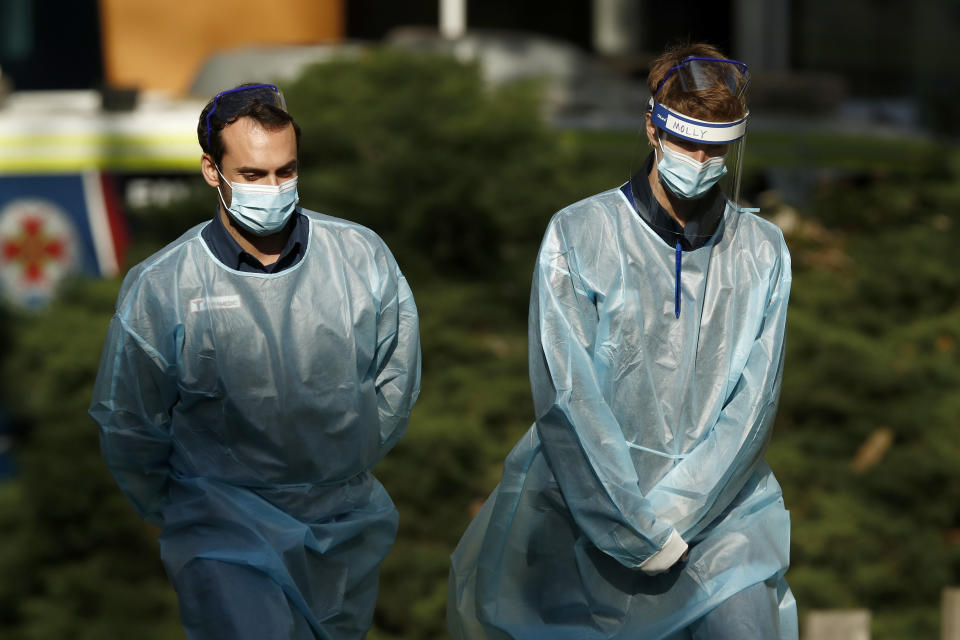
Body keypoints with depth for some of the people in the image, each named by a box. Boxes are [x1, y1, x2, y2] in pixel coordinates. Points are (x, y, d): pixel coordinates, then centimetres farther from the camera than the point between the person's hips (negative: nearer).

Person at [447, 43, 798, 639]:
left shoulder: (762, 251, 3)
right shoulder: (577, 235, -5)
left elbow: (752, 404, -2)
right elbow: (567, 400, -11)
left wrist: (669, 517, -13)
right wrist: (640, 534, -15)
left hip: (715, 501, 1)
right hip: (582, 497, -1)